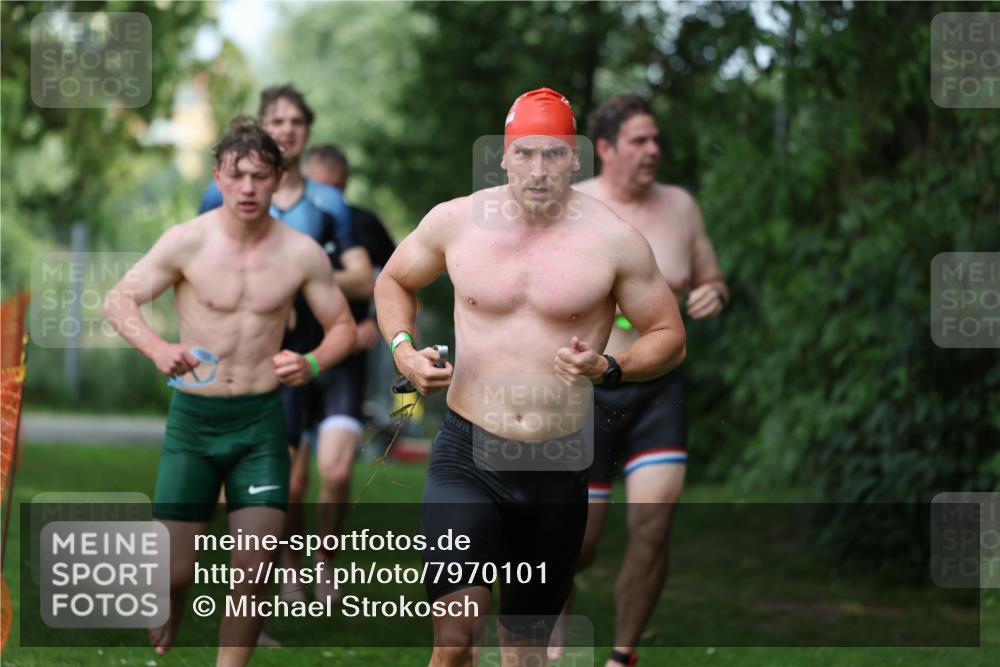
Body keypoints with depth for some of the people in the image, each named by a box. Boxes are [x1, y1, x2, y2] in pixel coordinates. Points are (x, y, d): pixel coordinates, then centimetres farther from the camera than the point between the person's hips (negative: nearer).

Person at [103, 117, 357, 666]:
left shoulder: (301, 253, -2)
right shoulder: (187, 242, -8)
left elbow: (342, 326, 9)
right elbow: (118, 301, -4)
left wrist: (313, 364, -14)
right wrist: (157, 348, -24)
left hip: (260, 420, 1)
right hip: (192, 416, -1)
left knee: (253, 571, -8)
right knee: (174, 573, -1)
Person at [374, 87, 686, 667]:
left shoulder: (614, 240, -5)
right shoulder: (456, 221, 0)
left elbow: (669, 337, 2)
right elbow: (394, 282, 18)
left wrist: (608, 370, -18)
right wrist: (403, 349, -1)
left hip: (559, 466, 0)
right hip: (467, 455, 0)